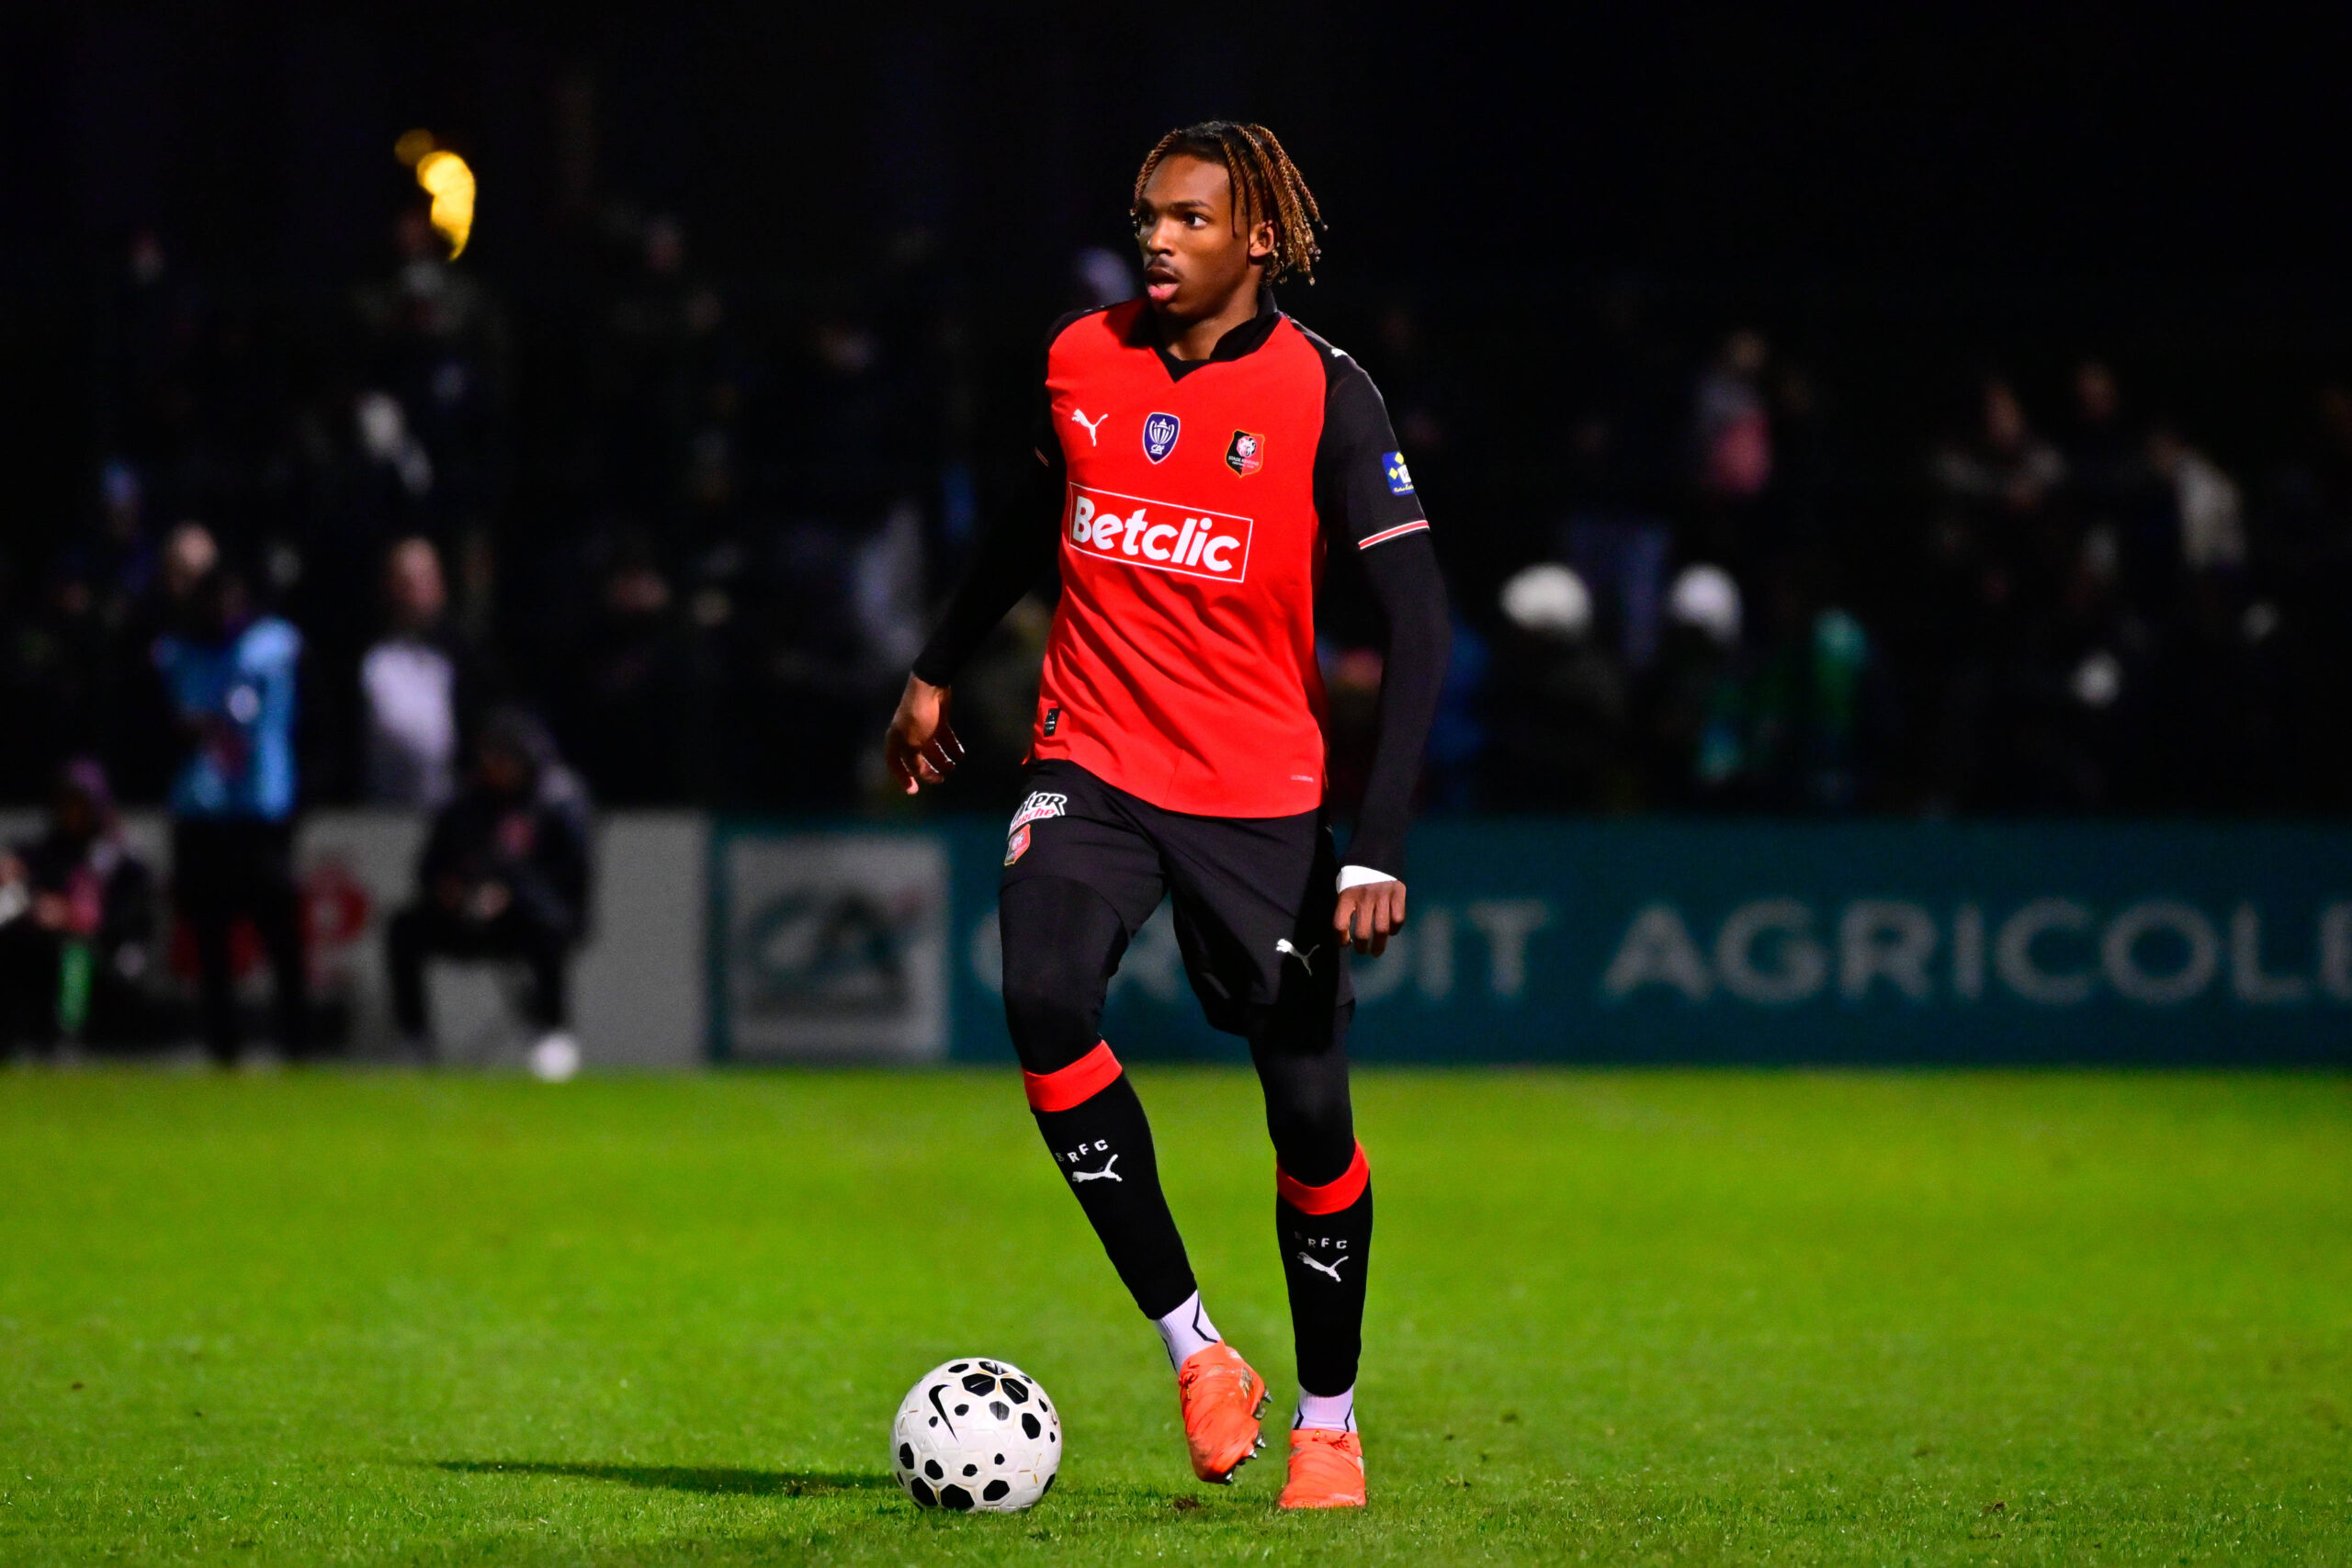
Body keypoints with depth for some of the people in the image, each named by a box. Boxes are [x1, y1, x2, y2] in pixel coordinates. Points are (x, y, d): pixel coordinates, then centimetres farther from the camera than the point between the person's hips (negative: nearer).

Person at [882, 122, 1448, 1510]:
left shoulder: (1322, 396, -10)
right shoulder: (1082, 360, 3)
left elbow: (1419, 617, -14)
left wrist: (1378, 846, -23)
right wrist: (939, 669, 26)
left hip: (1262, 795, -2)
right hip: (1093, 767, 2)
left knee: (1310, 1109, -2)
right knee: (1044, 996, -25)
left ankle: (1330, 1420, 21)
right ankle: (1194, 1349, -16)